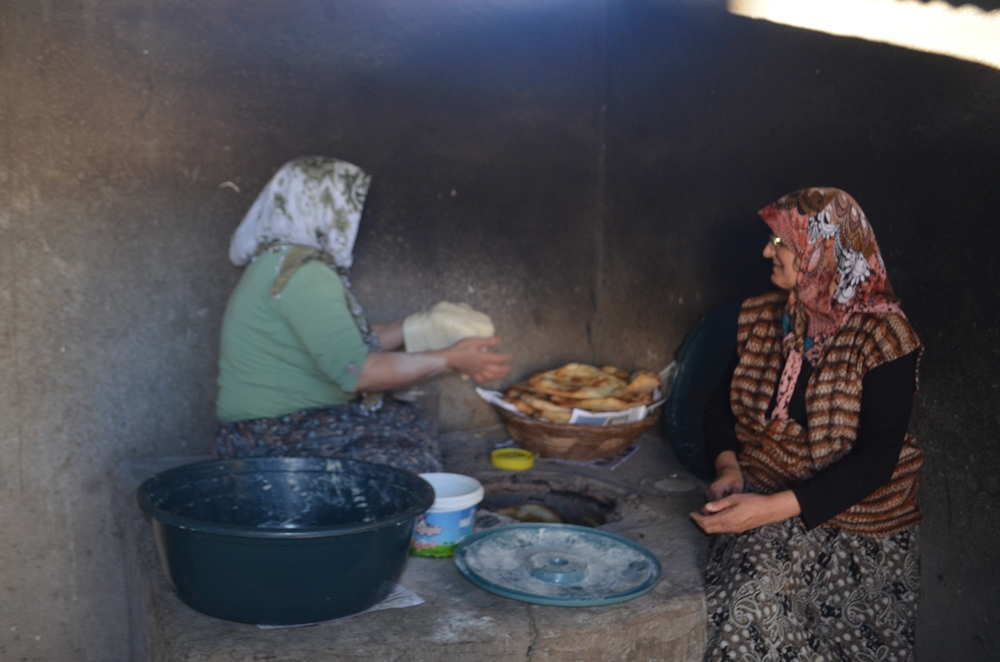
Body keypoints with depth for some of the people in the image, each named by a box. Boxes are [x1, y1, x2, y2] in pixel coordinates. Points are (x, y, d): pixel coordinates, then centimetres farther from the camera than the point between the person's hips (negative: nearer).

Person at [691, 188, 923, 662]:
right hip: (761, 496, 4)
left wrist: (775, 507, -26)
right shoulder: (761, 317, 6)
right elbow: (722, 403, 14)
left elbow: (876, 460, -17)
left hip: (848, 513, -4)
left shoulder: (882, 337, -11)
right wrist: (727, 466, -8)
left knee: (757, 601, -26)